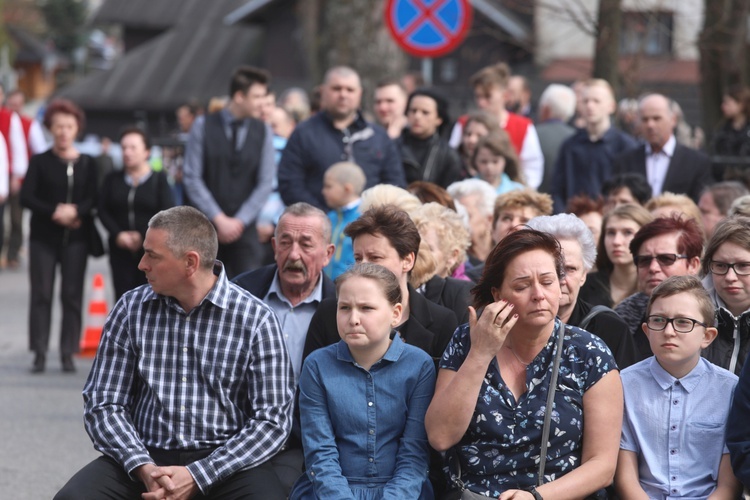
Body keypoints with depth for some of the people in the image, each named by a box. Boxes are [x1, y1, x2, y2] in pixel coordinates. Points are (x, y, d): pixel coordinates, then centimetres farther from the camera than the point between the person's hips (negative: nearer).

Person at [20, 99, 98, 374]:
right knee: (41, 294, -3)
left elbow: (93, 198, 0)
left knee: (72, 296, 0)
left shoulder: (87, 163, 8)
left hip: (76, 237, 1)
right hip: (43, 236, -1)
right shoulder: (40, 161, 4)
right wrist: (55, 212, -17)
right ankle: (39, 353, 0)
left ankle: (68, 354, 5)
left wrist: (75, 211, -20)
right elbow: (26, 197, -5)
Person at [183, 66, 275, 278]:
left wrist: (239, 221, -8)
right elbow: (192, 178, -3)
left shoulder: (263, 132, 6)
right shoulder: (203, 126, 1)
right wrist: (219, 219, -10)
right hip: (207, 225, -1)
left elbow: (265, 183, 2)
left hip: (244, 227, 1)